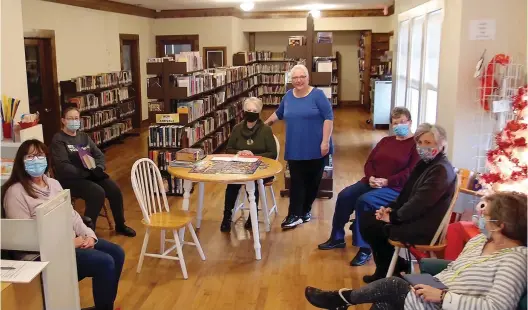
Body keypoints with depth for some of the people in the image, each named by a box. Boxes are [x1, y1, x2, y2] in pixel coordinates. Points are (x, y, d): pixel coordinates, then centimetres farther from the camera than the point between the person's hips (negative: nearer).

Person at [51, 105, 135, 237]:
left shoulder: (84, 136, 15)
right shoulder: (58, 140, -7)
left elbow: (99, 155, 11)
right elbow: (63, 167, -18)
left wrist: (98, 169, -10)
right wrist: (85, 172, -25)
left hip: (89, 174, 7)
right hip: (70, 179, -6)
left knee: (114, 190, -12)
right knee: (98, 193, -29)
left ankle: (120, 226, 8)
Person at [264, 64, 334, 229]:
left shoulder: (317, 95, -7)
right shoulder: (288, 96, 8)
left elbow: (328, 117, -10)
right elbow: (279, 113, 26)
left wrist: (325, 141, -16)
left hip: (316, 148, -3)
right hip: (295, 149, 3)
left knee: (312, 181, 7)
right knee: (296, 182, -1)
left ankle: (305, 210, 23)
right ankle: (295, 215, -1)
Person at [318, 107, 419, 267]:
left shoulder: (416, 144, -4)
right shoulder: (386, 140, 20)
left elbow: (411, 173, -15)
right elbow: (369, 162, 13)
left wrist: (387, 181, -21)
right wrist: (371, 177, -8)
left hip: (396, 188, -7)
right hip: (372, 182, 7)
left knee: (364, 201, -31)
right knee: (344, 196, -14)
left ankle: (364, 249, -22)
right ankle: (337, 238, 1)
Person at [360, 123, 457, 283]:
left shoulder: (441, 170, -19)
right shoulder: (425, 163, 12)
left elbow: (420, 202, -24)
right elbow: (407, 192, 16)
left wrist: (393, 217, -16)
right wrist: (391, 208, 0)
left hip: (424, 227, -10)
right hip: (414, 218, 10)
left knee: (371, 227, -13)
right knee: (366, 218, 6)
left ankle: (393, 268, 8)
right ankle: (387, 267, 15)